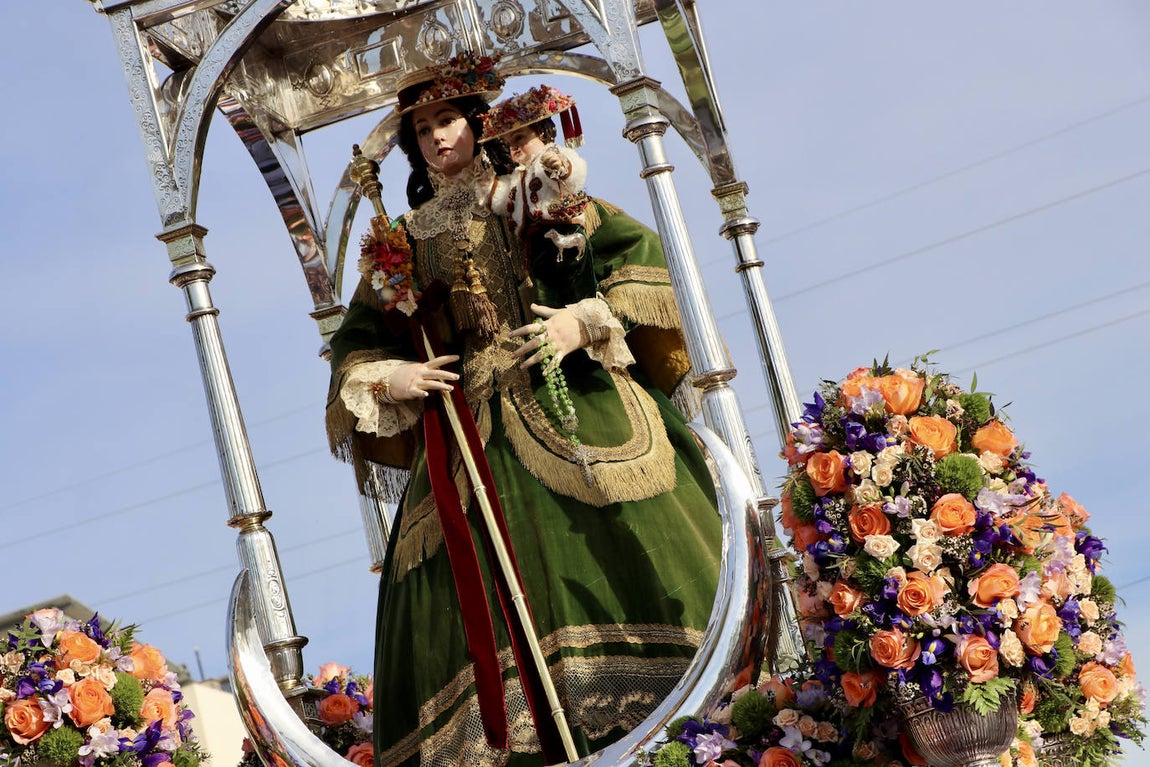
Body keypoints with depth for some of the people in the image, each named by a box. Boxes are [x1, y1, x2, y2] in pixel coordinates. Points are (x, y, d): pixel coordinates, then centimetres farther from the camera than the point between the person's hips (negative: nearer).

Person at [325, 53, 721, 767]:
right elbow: (355, 342, 22)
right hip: (468, 433, 3)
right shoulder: (405, 238, 19)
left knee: (621, 547, -17)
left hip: (568, 399, -3)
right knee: (486, 592, -9)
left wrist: (590, 321, -11)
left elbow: (636, 249, 3)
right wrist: (385, 379, 1)